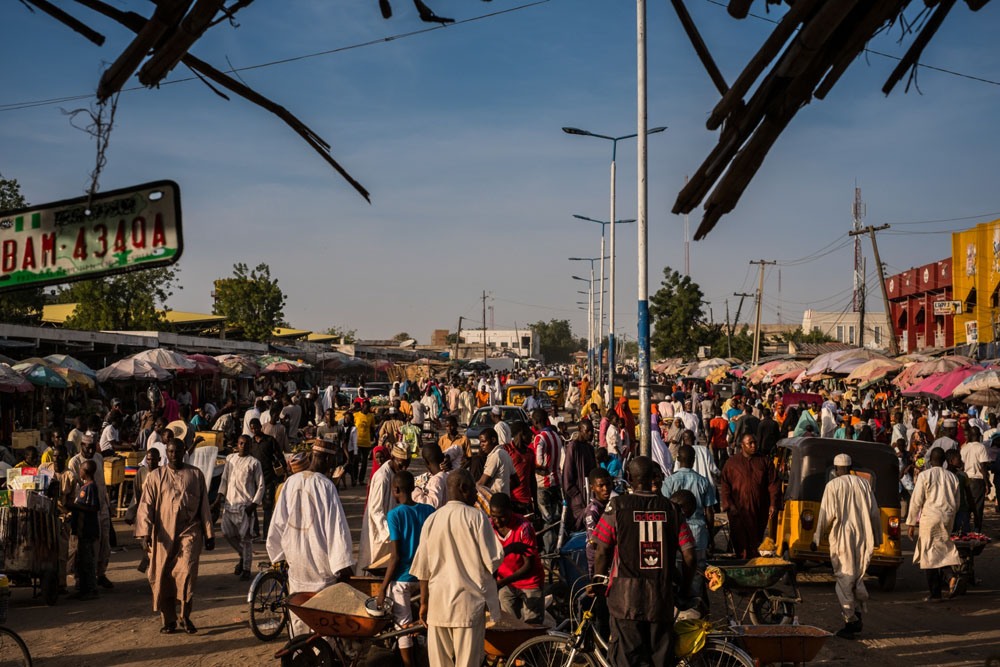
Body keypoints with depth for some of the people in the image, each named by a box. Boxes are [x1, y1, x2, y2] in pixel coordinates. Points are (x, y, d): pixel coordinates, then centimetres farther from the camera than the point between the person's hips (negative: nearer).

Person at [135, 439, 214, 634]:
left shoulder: (195, 475, 10)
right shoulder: (156, 476, 8)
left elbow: (204, 506, 14)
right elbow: (146, 506, 5)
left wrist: (209, 534, 13)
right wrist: (145, 533, -6)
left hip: (190, 531, -1)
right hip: (164, 534, 1)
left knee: (187, 572, -17)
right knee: (163, 577, 2)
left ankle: (185, 617, -2)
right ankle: (169, 620, 15)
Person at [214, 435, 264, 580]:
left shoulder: (254, 463, -2)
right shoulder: (230, 459, 11)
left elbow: (260, 486, -1)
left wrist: (254, 504, -10)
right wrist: (220, 496, 8)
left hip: (245, 505, -4)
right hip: (230, 502, 4)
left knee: (245, 537, -3)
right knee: (227, 533, 1)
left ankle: (246, 569, 6)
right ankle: (242, 555, 26)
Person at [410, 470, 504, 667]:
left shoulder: (431, 520, 5)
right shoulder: (476, 517, -9)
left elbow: (423, 569, 6)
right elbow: (493, 561, -9)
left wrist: (424, 603, 13)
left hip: (438, 604, 4)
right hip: (469, 603, -4)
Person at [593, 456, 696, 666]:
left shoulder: (617, 506, -5)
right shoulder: (670, 509, 2)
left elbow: (602, 554, -3)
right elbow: (689, 556, 1)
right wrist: (684, 590, 15)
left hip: (625, 597, -2)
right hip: (662, 598, 2)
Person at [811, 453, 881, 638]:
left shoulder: (832, 485, -5)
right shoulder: (864, 483, 7)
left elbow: (826, 515, -9)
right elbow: (874, 513, 8)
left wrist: (816, 538, -2)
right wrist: (877, 538, 17)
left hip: (842, 538, -4)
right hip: (862, 538, 4)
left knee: (845, 580, 1)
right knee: (858, 577, 17)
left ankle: (850, 622, -1)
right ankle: (858, 617, 18)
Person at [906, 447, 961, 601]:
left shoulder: (924, 476, -6)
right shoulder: (952, 477, 9)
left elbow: (916, 501, -7)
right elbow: (956, 504, 15)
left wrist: (911, 523, -2)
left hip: (929, 518, -5)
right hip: (947, 519, 5)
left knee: (929, 554, 2)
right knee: (942, 550, 18)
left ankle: (934, 592, 4)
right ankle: (950, 575, -9)